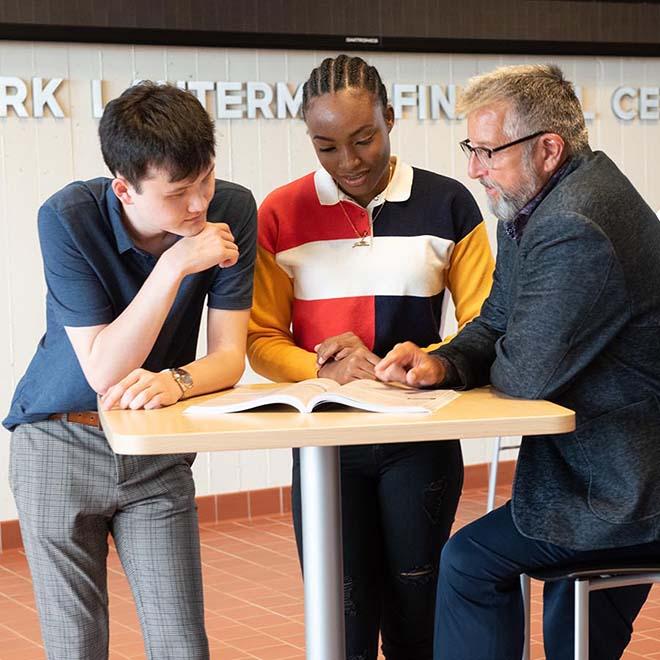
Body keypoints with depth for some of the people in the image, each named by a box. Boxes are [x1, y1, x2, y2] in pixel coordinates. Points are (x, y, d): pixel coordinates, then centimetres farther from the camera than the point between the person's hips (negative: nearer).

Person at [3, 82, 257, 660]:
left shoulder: (232, 211, -14)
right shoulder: (68, 218, -21)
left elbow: (229, 356, -11)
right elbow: (102, 372, -24)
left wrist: (176, 382, -33)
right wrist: (175, 265, -33)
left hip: (158, 455, 2)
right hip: (61, 446, -2)